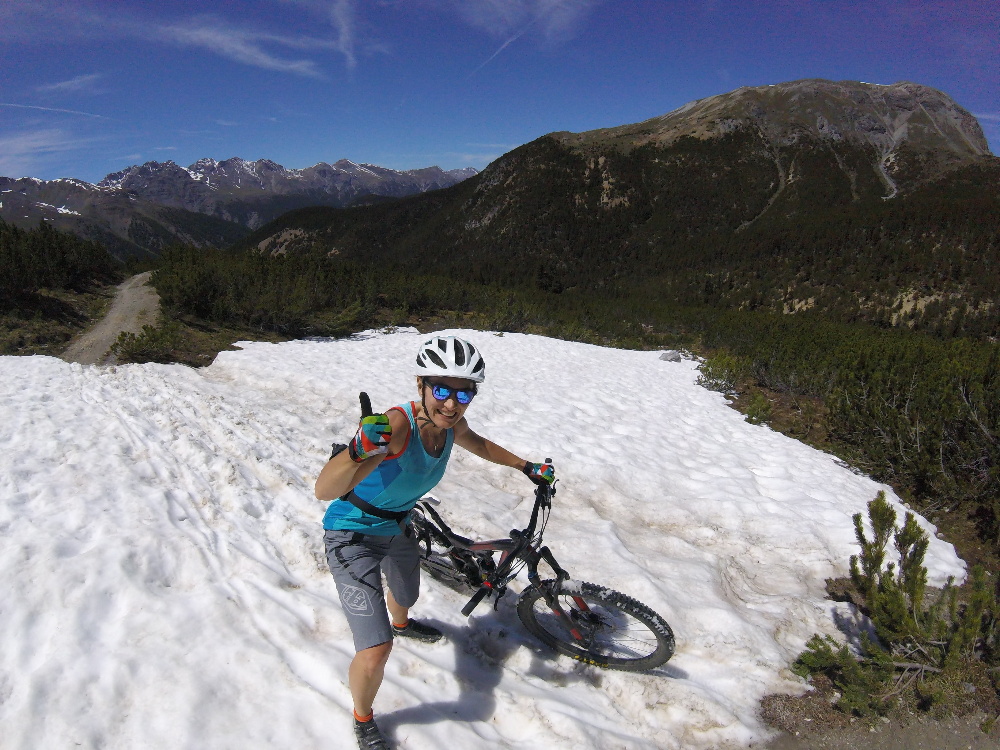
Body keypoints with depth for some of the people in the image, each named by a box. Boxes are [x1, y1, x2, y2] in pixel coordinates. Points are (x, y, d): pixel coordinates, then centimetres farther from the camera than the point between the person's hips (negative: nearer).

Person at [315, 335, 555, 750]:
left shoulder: (451, 425, -16)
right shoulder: (396, 424, -39)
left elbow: (480, 445, 11)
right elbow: (323, 490, -49)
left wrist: (526, 466, 14)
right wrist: (361, 450, -68)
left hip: (398, 527, 7)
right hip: (353, 536, -7)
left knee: (406, 596, 34)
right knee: (376, 652, -14)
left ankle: (401, 624, 72)